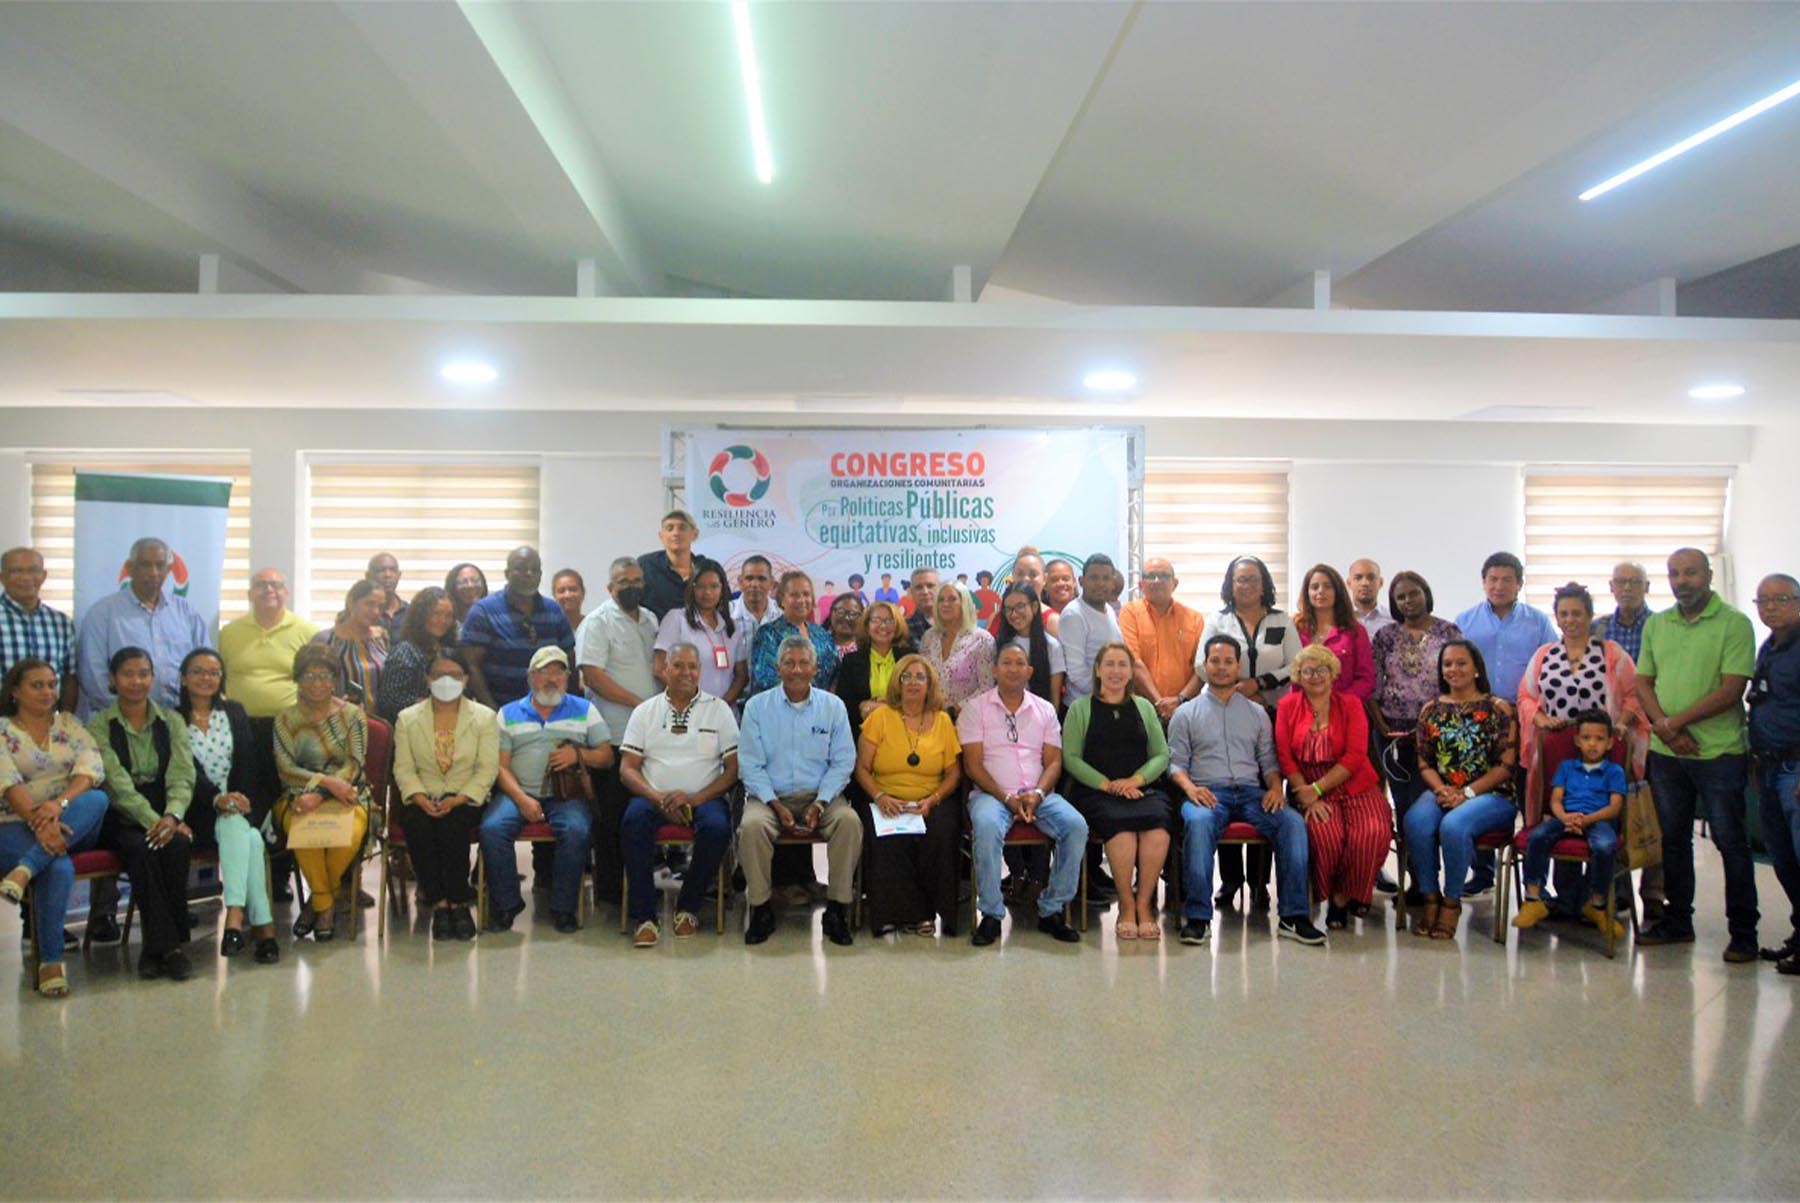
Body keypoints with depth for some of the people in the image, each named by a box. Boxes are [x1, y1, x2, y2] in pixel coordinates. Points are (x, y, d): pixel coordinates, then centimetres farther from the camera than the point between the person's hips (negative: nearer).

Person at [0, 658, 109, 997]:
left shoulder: (69, 723, 14)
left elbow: (91, 768, -2)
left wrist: (60, 803, -23)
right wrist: (38, 822, -27)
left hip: (74, 827, 3)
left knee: (98, 799, -32)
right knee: (59, 867, -34)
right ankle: (50, 961, -24)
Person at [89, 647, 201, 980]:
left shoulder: (171, 721, 10)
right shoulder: (99, 726, 3)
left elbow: (182, 776, -3)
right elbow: (119, 783, -10)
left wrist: (172, 816, -23)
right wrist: (152, 821, -25)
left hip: (166, 816, 2)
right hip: (121, 820, -1)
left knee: (177, 844, -30)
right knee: (141, 849, -33)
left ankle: (157, 947, -21)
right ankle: (169, 945, -28)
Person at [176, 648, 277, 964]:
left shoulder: (235, 712, 16)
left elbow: (248, 763, 7)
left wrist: (238, 798, -12)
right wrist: (217, 798, -25)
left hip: (238, 801, 2)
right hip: (200, 808, -2)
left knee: (235, 827, -33)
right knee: (247, 835, -32)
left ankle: (235, 916, -38)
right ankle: (262, 924, -36)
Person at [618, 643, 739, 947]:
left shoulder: (718, 709, 9)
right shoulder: (645, 711, 13)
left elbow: (733, 768, 2)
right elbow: (627, 768, 6)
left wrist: (695, 798, -13)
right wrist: (657, 797, -13)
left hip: (703, 797, -1)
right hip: (654, 797, 1)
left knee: (717, 828, -33)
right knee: (633, 821, -32)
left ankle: (688, 907, -10)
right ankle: (643, 916, -22)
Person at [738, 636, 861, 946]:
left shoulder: (833, 706, 7)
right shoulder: (757, 706, 5)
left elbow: (842, 762, 3)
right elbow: (750, 765, 0)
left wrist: (819, 805, -11)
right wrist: (777, 806, -13)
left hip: (820, 795, 1)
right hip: (770, 795, -1)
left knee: (850, 821, -29)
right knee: (752, 825, -32)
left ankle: (837, 910, -17)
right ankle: (761, 909, -16)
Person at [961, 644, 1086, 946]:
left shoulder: (1045, 710, 15)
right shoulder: (976, 708, 6)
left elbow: (1053, 761, 8)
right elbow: (973, 763, -2)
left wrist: (1038, 794, -12)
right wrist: (1006, 797, -14)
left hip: (1038, 795, 3)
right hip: (991, 793, -3)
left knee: (1076, 825, -25)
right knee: (987, 826, -37)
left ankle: (1051, 910, -12)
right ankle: (991, 915, -23)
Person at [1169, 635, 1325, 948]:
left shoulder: (1256, 713, 22)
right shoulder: (1187, 713, 14)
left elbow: (1269, 760, 19)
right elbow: (1175, 762, 7)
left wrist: (1275, 787, -3)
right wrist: (1190, 787, -14)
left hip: (1251, 792, 3)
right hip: (1207, 792, -3)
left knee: (1293, 821, -27)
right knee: (1198, 822, -38)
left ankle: (1293, 916, -24)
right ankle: (1197, 917, -35)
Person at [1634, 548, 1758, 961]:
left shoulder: (1734, 623, -6)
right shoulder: (1656, 624, 11)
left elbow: (1730, 690, -13)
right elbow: (1643, 683, 9)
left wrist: (1677, 722, -14)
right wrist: (1664, 727, -7)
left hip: (1718, 752, -5)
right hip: (1665, 752, 5)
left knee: (1731, 842, 1)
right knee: (1672, 839, 12)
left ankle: (1743, 931, 10)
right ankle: (1677, 921, 24)